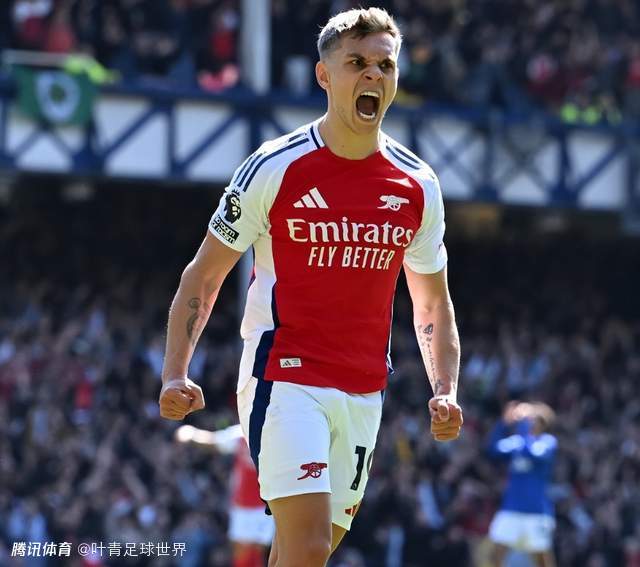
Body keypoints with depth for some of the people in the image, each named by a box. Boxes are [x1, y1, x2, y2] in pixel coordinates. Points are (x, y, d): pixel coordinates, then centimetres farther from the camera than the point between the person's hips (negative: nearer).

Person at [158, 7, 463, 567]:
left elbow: (433, 305, 16)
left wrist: (445, 390, 0)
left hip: (364, 392, 5)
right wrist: (175, 375, -11)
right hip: (283, 377, -5)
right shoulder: (276, 168, -6)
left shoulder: (417, 185, 6)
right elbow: (202, 277, 1)